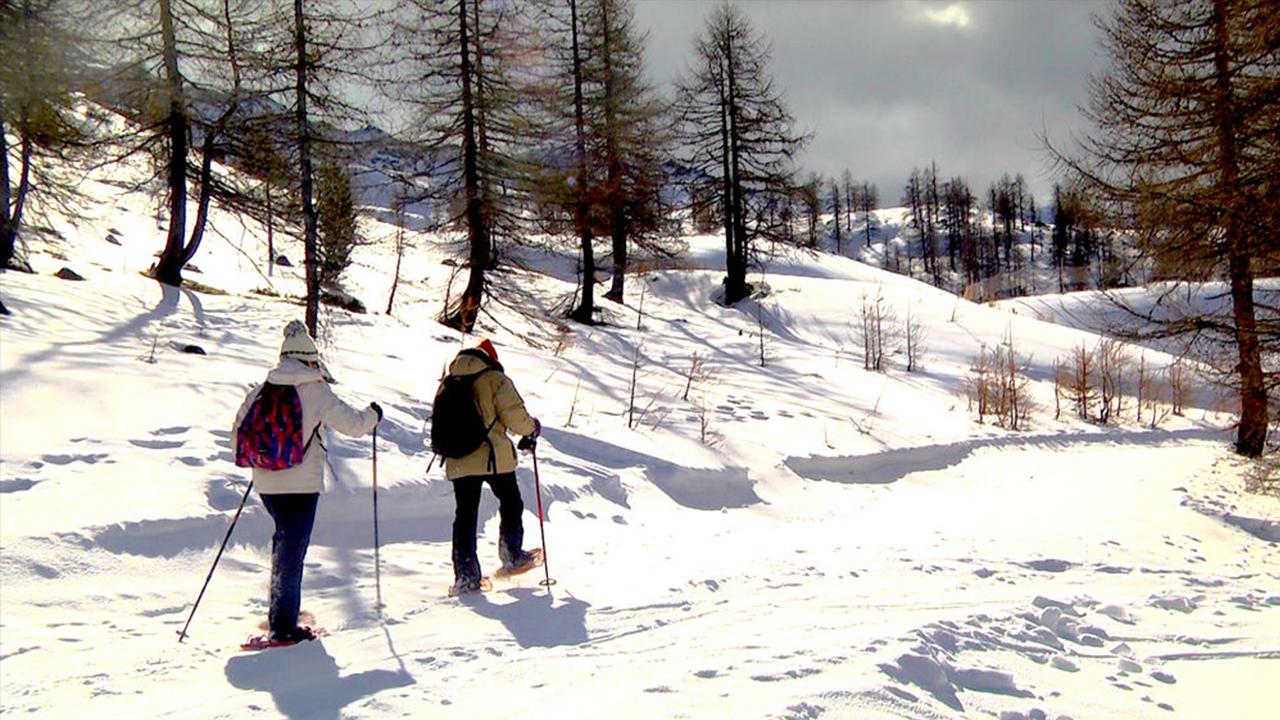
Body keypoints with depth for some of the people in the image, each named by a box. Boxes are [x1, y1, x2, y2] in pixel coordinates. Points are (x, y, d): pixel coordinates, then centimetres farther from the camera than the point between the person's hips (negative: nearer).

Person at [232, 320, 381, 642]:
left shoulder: (260, 391, 4)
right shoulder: (315, 391, -10)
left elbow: (239, 431, 10)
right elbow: (351, 423, -9)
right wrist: (373, 414, 12)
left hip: (266, 483, 5)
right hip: (302, 483, -5)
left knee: (284, 538, 24)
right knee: (293, 549, 0)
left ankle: (281, 608, 27)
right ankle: (283, 624, 1)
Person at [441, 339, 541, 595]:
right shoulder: (495, 379, -4)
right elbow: (514, 415, -11)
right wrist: (532, 429, 8)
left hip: (458, 461, 4)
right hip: (493, 457, -4)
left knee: (465, 515, 6)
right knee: (511, 504, 18)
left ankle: (466, 576, 1)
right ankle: (512, 556, 22)